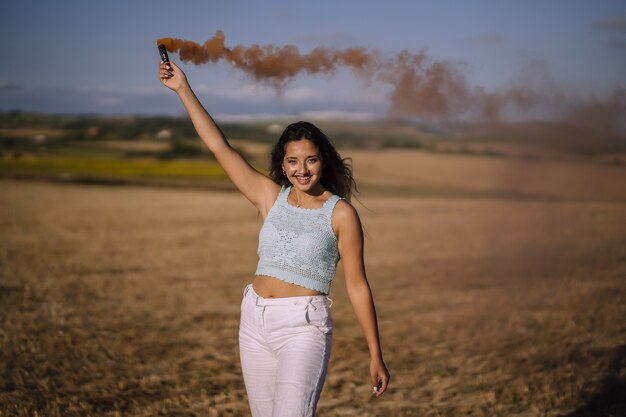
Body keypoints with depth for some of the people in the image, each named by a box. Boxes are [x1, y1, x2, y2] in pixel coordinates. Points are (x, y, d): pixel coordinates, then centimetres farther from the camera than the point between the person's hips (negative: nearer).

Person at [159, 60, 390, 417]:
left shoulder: (341, 213, -4)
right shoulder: (271, 197, 7)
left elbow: (357, 285, -2)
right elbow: (220, 147, 7)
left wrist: (376, 355, -2)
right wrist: (184, 89, 5)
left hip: (304, 325, -5)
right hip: (256, 321, 5)